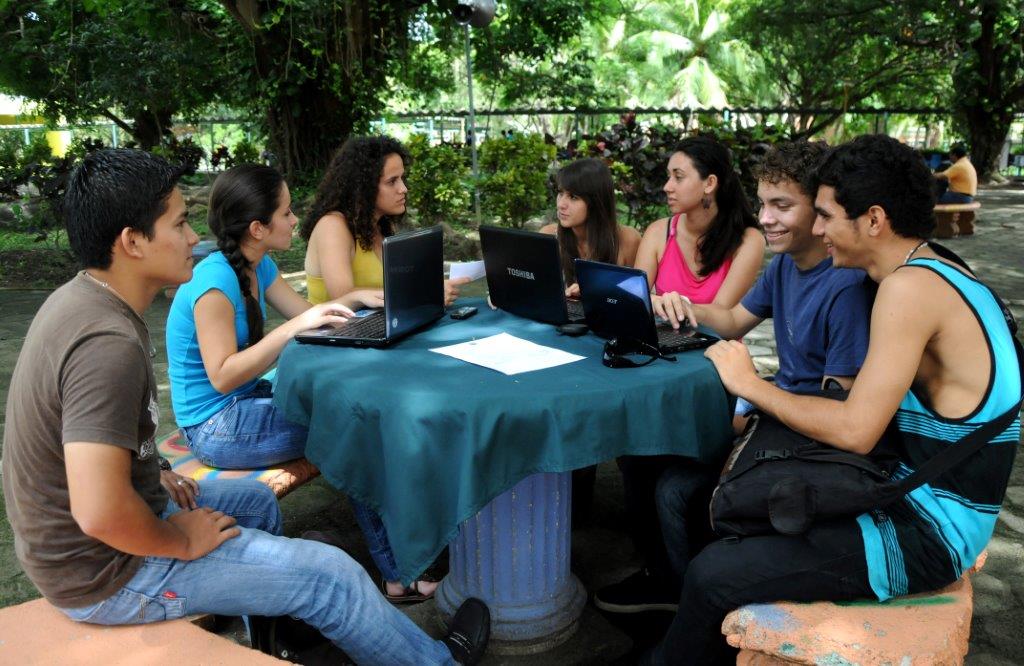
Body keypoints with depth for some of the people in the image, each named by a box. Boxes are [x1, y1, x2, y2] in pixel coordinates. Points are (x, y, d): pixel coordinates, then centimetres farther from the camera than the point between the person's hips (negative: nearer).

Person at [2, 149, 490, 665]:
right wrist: (181, 541, -19)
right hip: (107, 574, -10)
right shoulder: (108, 342, -31)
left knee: (256, 500, 27)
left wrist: (153, 476, 8)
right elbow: (100, 514, -37)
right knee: (330, 577, -3)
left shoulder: (80, 297, 0)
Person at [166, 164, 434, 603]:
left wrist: (355, 298, -3)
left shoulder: (259, 267, 4)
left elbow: (304, 312, 12)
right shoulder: (214, 282, -24)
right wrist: (293, 329, -33)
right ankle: (399, 574, -1)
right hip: (216, 427, -9)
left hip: (246, 402, 9)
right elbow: (223, 377, -27)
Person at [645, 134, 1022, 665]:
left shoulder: (910, 287, -22)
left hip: (925, 536, -10)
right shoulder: (937, 274, 8)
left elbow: (855, 431, -27)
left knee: (712, 575, -12)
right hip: (917, 502, 10)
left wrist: (750, 384, -14)